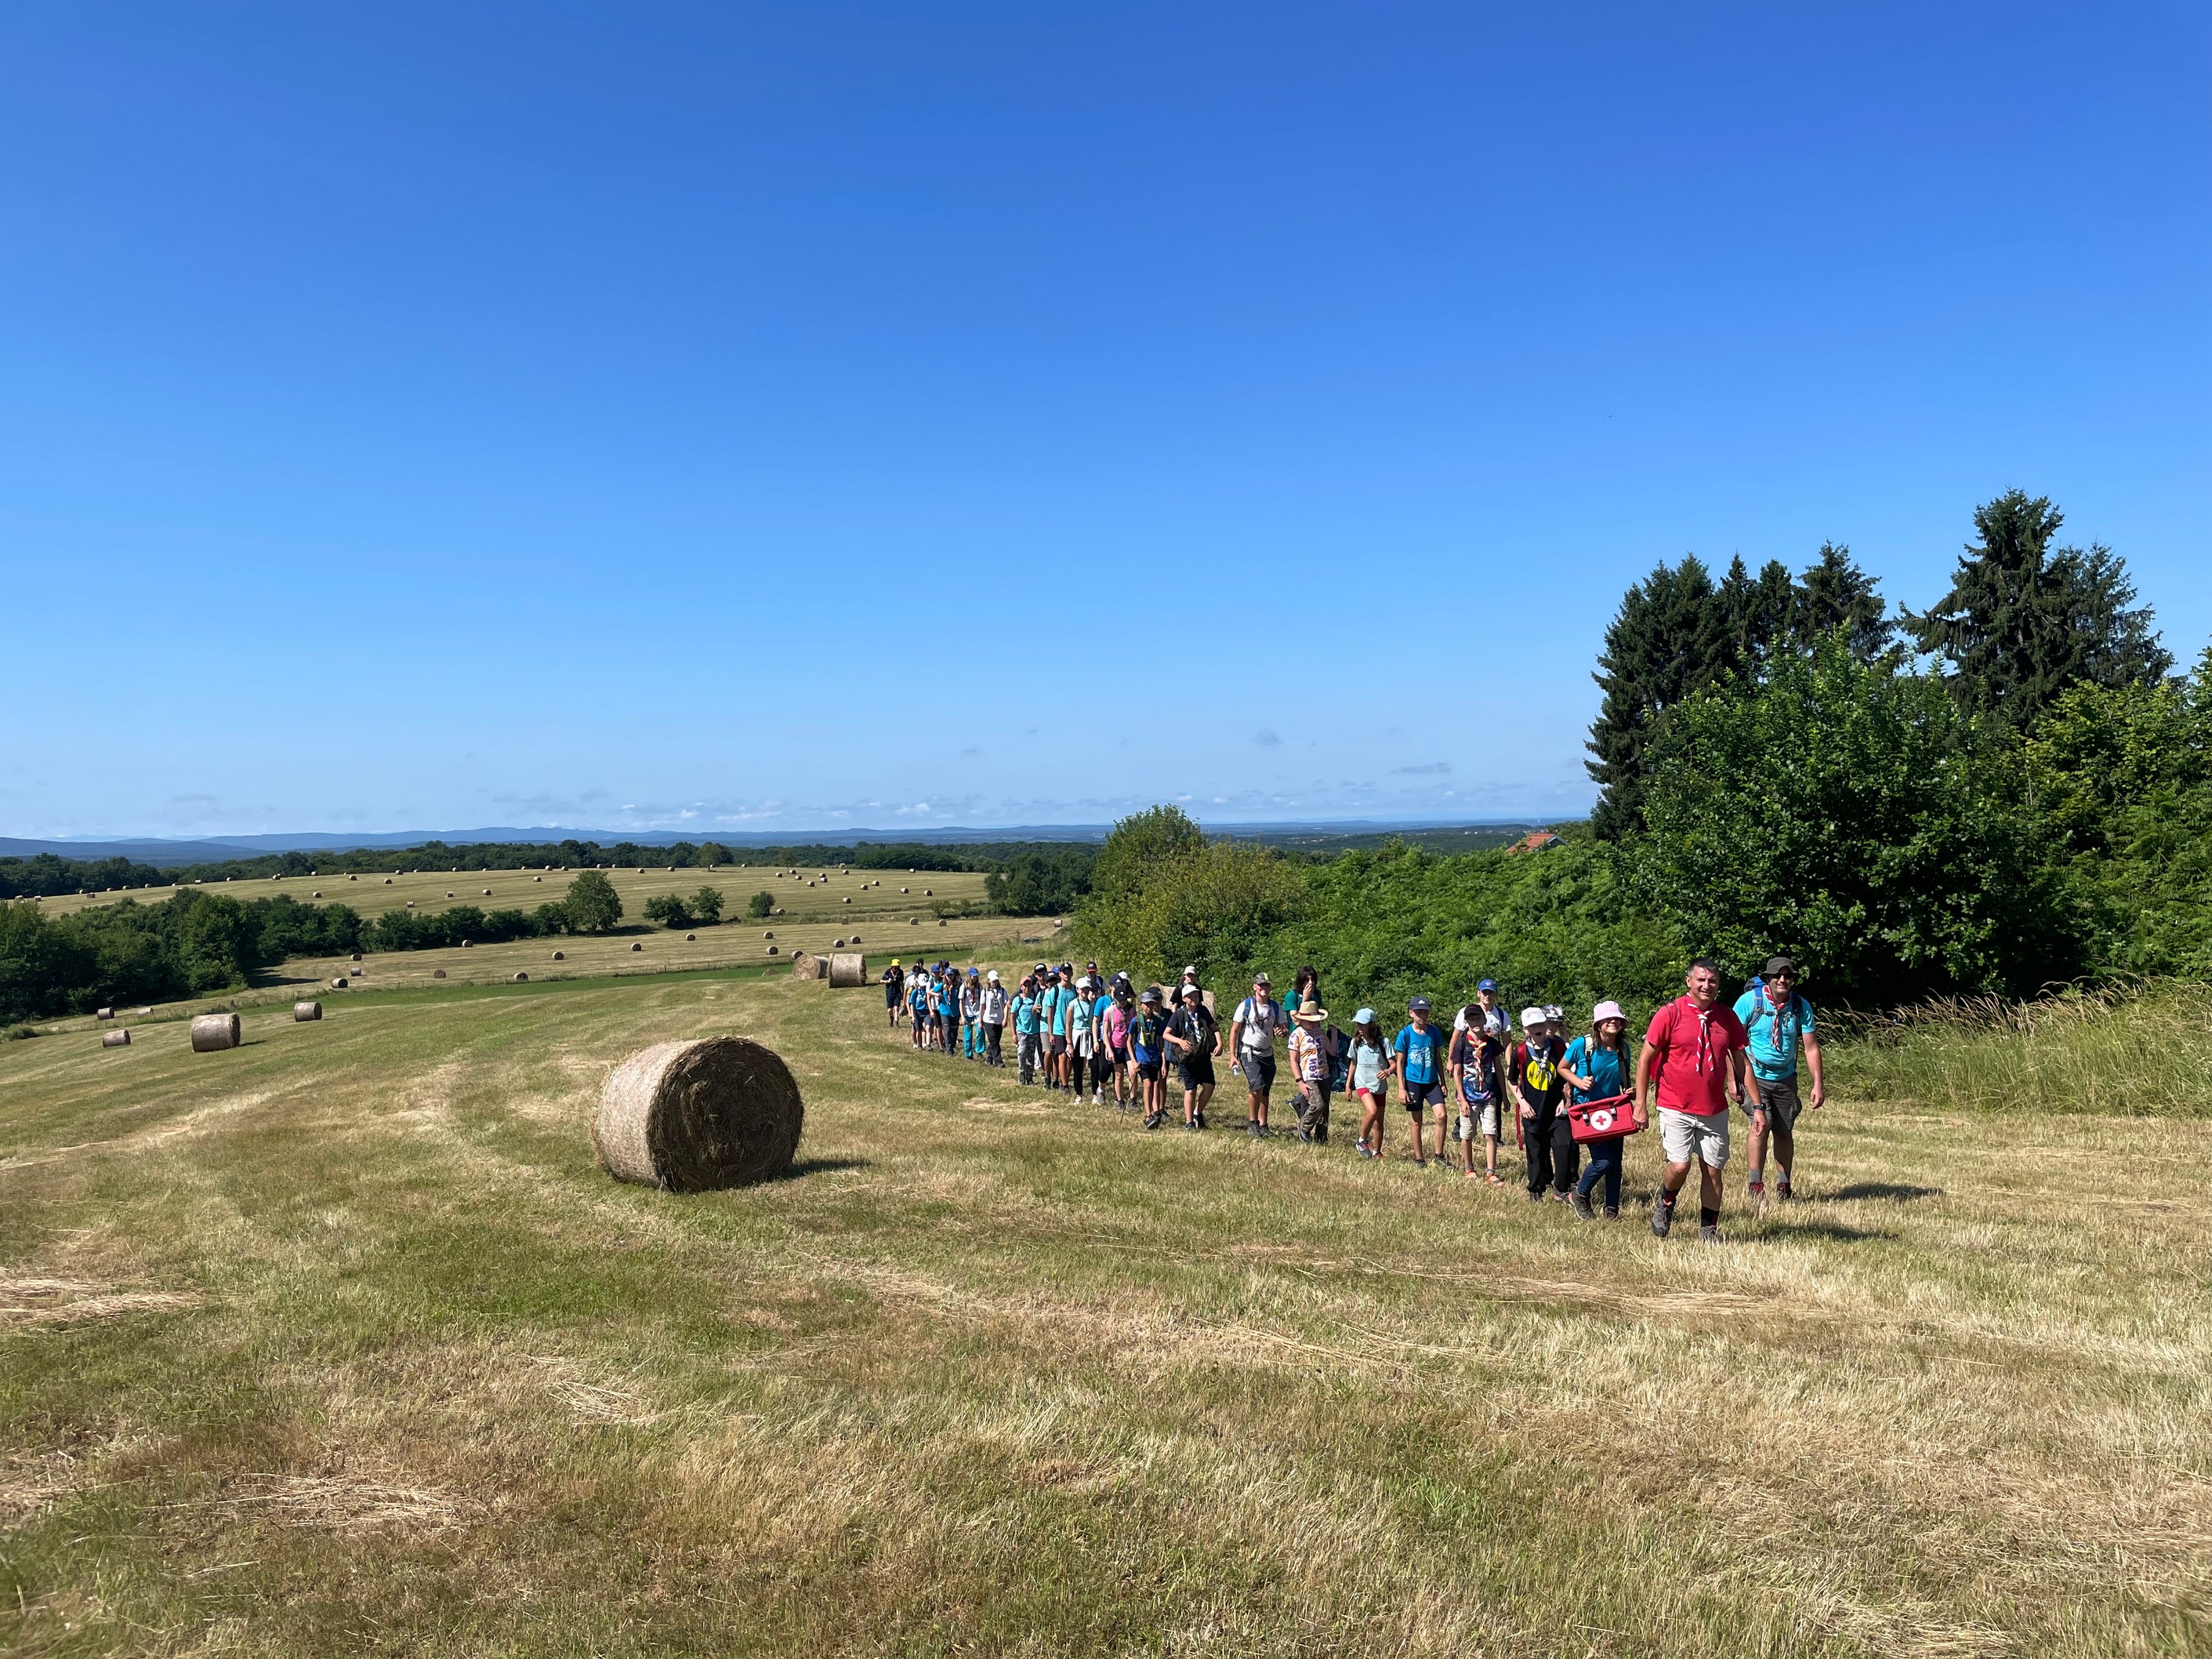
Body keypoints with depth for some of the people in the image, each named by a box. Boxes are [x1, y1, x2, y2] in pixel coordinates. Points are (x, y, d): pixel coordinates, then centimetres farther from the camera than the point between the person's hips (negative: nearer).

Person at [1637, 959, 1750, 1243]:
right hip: (1676, 1108, -4)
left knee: (1713, 1169, 7)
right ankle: (1666, 1203, 18)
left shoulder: (1727, 1016, 3)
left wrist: (1735, 1083, -3)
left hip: (1715, 1110, 4)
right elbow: (1645, 1058, -6)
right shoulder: (1670, 1013, -9)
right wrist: (1641, 1105, -7)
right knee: (1680, 1166, -13)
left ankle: (1709, 1228, 22)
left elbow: (1738, 1053, 16)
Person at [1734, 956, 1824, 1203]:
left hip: (1785, 1078, 3)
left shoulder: (1801, 1006, -3)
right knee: (1761, 1124, -19)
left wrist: (1818, 1084, -6)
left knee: (1785, 1132, 7)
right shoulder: (1749, 1001, -13)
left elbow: (1811, 1047, 0)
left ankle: (1784, 1187, 24)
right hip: (1755, 1076, -3)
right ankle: (1756, 1186, -10)